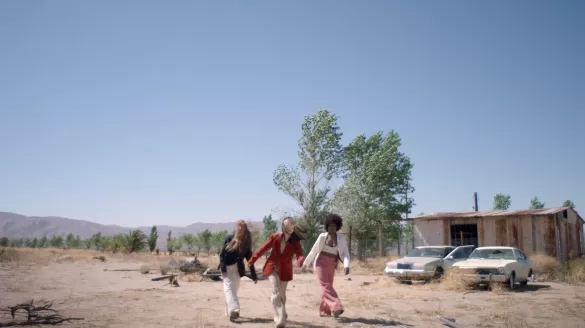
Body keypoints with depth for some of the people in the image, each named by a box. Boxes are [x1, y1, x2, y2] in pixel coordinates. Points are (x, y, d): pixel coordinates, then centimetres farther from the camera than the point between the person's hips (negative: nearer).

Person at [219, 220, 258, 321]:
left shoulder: (246, 243, 1)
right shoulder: (230, 239, -2)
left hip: (237, 270, 1)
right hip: (227, 267, -1)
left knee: (234, 290, 0)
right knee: (229, 288, -6)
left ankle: (230, 311, 1)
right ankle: (233, 310, -12)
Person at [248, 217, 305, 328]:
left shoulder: (295, 242, -12)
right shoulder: (275, 237, -12)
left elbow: (300, 254, -25)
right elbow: (263, 249, -1)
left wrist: (301, 261, -49)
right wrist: (252, 260, 6)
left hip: (285, 270, 1)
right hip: (272, 267, -1)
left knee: (282, 294, 14)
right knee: (276, 292, -17)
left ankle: (282, 316, 39)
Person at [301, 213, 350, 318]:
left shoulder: (341, 239, -1)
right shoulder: (322, 236, -3)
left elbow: (345, 253, -10)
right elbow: (313, 251, 4)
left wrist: (346, 265, -28)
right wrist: (305, 263, 8)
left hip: (331, 265, 3)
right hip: (321, 262, -3)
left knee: (327, 286, 6)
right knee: (325, 285, -17)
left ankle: (324, 310, 17)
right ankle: (335, 307, -29)